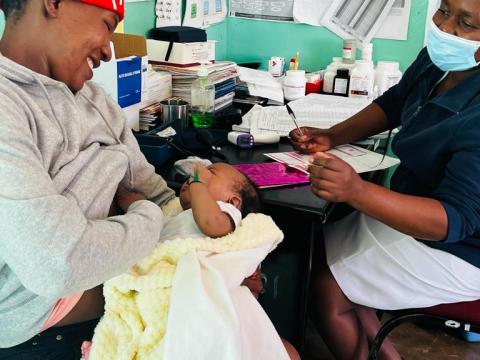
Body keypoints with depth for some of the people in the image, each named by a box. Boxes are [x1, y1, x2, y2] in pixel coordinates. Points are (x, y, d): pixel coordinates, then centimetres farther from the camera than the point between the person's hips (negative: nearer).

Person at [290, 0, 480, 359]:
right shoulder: (438, 59, -8)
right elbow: (393, 103, 10)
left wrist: (357, 191, -46)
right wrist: (332, 136, -3)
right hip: (411, 204, 8)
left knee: (325, 288, -6)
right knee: (319, 251, 6)